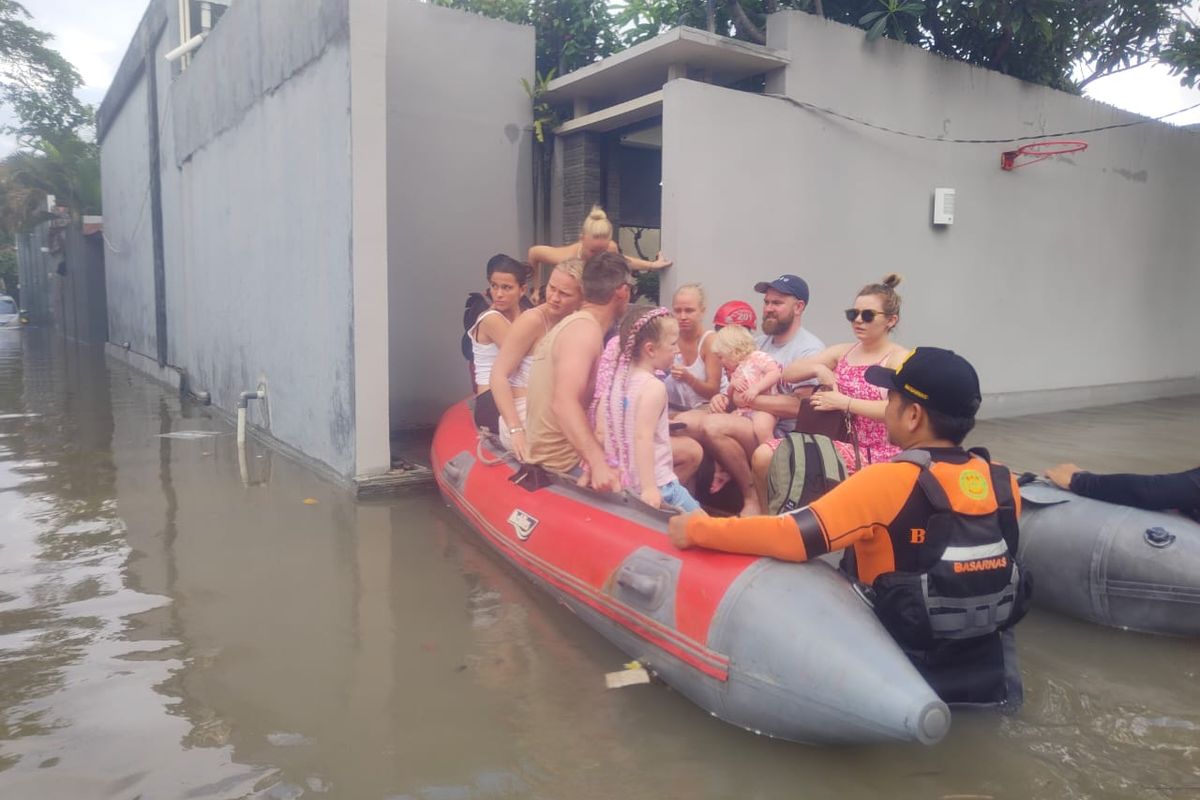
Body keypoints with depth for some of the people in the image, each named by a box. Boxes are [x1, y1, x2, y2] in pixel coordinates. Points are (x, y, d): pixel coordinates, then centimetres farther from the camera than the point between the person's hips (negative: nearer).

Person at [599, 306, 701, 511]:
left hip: (620, 480, 8)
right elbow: (642, 438, -25)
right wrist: (649, 488, -27)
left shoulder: (615, 380, 5)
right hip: (655, 483, -8)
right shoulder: (653, 387, -17)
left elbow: (601, 433, 8)